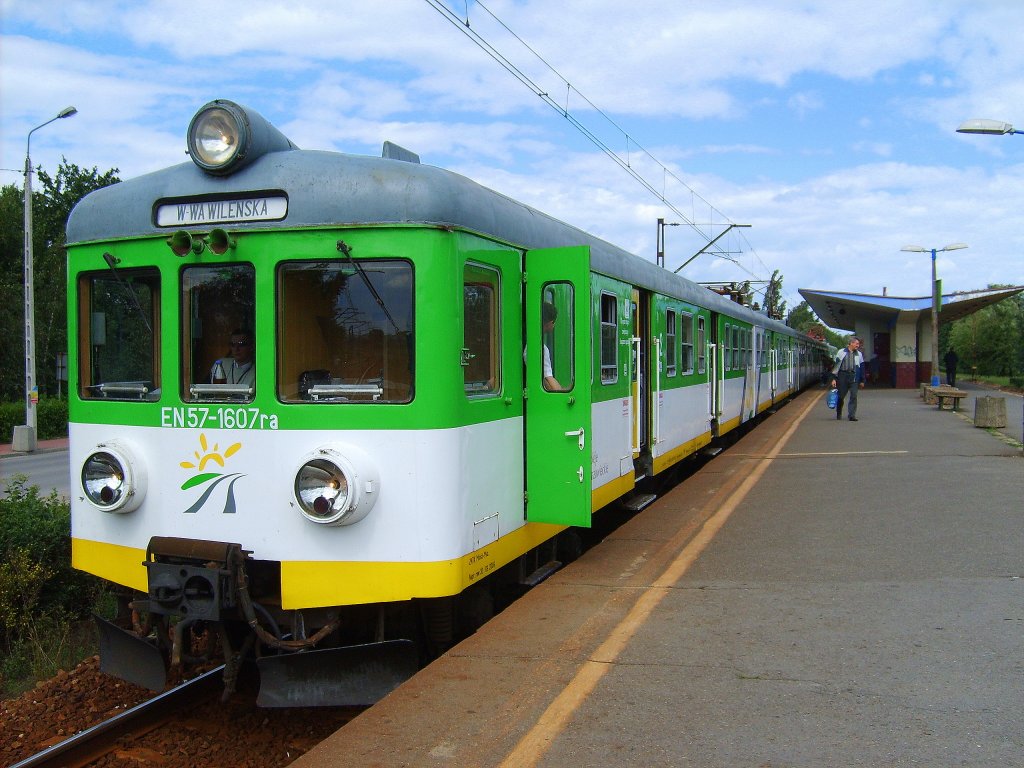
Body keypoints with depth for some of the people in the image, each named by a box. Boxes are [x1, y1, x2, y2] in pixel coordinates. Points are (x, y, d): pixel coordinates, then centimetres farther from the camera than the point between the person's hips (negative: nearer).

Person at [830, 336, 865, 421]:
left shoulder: (859, 354, 12)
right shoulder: (842, 353, 5)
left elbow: (861, 368, 15)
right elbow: (836, 365, 3)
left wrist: (862, 381, 13)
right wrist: (834, 378, -3)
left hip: (854, 377, 1)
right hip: (842, 376, -1)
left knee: (853, 396, -8)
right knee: (841, 396, 4)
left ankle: (852, 415, -5)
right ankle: (838, 414, 21)